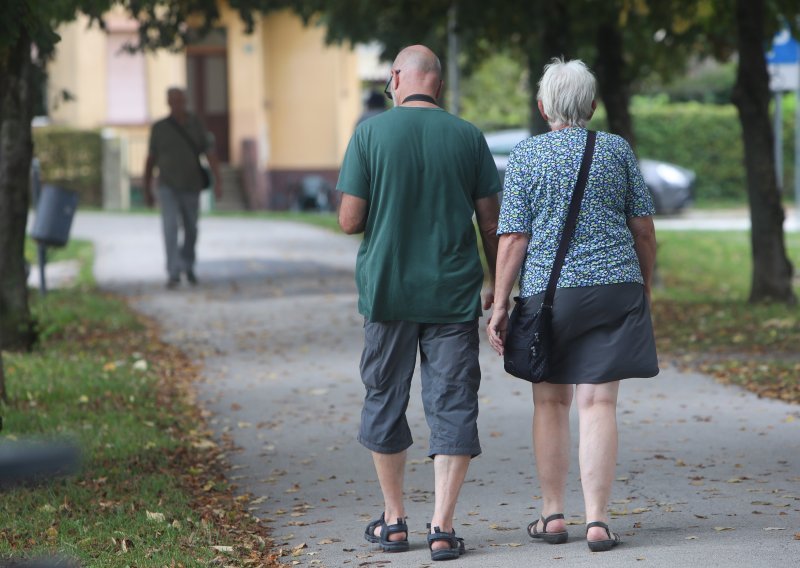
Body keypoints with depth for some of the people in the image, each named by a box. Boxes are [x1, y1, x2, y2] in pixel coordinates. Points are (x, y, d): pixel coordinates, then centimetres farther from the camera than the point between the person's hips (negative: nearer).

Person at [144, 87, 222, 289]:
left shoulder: (197, 125, -2)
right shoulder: (159, 128, -4)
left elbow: (211, 155, -7)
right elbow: (150, 160, 4)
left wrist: (218, 182, -19)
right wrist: (147, 191, 6)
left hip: (191, 188, 2)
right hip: (168, 189, -2)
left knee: (191, 231, 16)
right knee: (170, 228, -20)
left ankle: (187, 265, 42)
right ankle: (174, 274, -22)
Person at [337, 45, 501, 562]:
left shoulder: (370, 134, -5)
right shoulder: (468, 137, -1)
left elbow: (349, 221, -6)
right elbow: (491, 222, 1)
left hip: (387, 291, 0)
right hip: (454, 294, 0)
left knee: (385, 402, 13)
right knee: (453, 406, 3)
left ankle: (395, 522, 21)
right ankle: (443, 528, -2)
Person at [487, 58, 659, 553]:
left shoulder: (526, 156, -1)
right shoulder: (618, 150, 5)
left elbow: (513, 238, -4)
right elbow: (644, 228, 7)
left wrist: (500, 305, 0)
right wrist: (644, 289, 19)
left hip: (548, 290, -1)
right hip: (616, 287, 1)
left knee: (551, 401, 12)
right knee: (599, 404, -1)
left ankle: (553, 515, 15)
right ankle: (598, 520, -6)